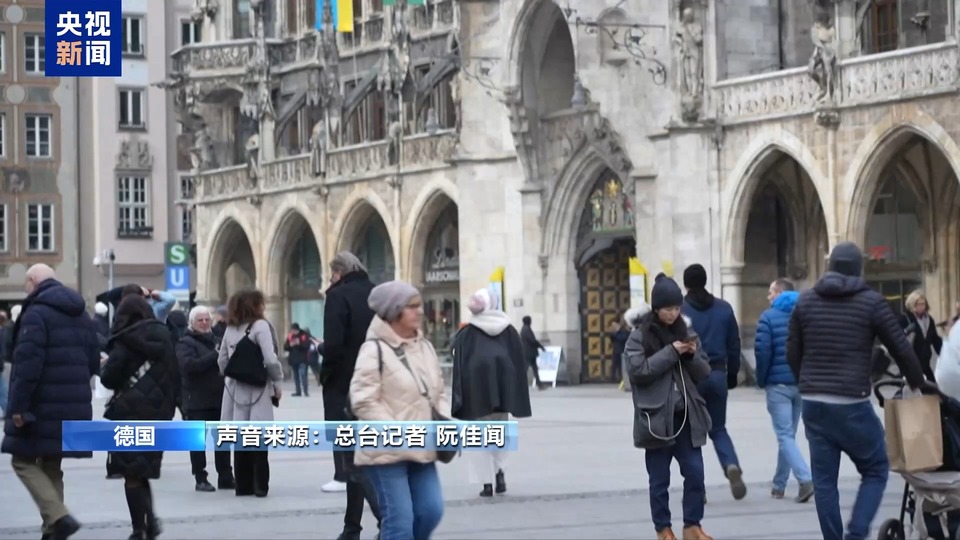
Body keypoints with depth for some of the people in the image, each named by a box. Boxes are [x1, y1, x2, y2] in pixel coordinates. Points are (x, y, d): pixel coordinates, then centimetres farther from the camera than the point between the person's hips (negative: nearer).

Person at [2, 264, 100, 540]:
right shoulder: (81, 316, 15)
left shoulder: (35, 314, -13)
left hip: (42, 406, -8)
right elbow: (93, 362, 17)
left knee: (24, 461, 1)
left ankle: (58, 517, -16)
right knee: (51, 466, 16)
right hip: (73, 407, 8)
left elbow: (27, 363, -20)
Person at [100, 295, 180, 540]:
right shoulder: (163, 338, 11)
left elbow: (109, 378, -11)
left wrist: (104, 366, 10)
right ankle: (150, 518, 4)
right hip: (159, 414, 5)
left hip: (131, 413, -5)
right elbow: (175, 377, 12)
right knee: (144, 471, 17)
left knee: (132, 473, 1)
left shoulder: (126, 342, -7)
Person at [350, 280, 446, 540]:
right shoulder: (374, 349, -12)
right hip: (386, 450, -7)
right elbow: (363, 402, -17)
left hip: (420, 449, 7)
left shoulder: (425, 347, 11)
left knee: (431, 510, 4)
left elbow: (438, 393, 19)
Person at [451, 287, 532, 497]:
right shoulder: (509, 331, 10)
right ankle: (500, 470, 1)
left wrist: (459, 399, -1)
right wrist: (517, 398, 11)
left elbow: (460, 365, -2)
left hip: (477, 385, -2)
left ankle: (487, 483, -1)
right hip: (503, 384, 3)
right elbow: (520, 362, 8)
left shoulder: (466, 334, 3)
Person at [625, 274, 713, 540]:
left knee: (695, 473, 0)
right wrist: (671, 352, -16)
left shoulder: (686, 332, 9)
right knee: (659, 479, 4)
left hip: (686, 416, 3)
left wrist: (693, 356, -9)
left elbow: (703, 373, 11)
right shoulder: (639, 336, -3)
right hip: (656, 417, -3)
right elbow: (638, 371, -15)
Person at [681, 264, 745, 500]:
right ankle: (732, 465, -13)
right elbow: (734, 344, 9)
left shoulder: (681, 310, -8)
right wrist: (732, 374, 18)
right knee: (718, 428, 16)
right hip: (717, 374, 3)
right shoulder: (723, 308, 5)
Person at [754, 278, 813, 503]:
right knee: (788, 435, 14)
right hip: (802, 384, 5)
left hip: (778, 384, -5)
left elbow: (762, 351, -12)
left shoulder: (768, 317, -5)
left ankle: (805, 479, -23)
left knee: (785, 436, -5)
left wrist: (761, 380, 1)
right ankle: (779, 485, 20)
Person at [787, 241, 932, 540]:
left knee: (824, 479, 8)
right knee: (875, 470, 9)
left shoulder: (805, 300, 8)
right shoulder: (871, 301, -3)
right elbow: (901, 348, 1)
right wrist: (918, 382, 17)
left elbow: (792, 352, 12)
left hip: (813, 404, 4)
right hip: (852, 405, -4)